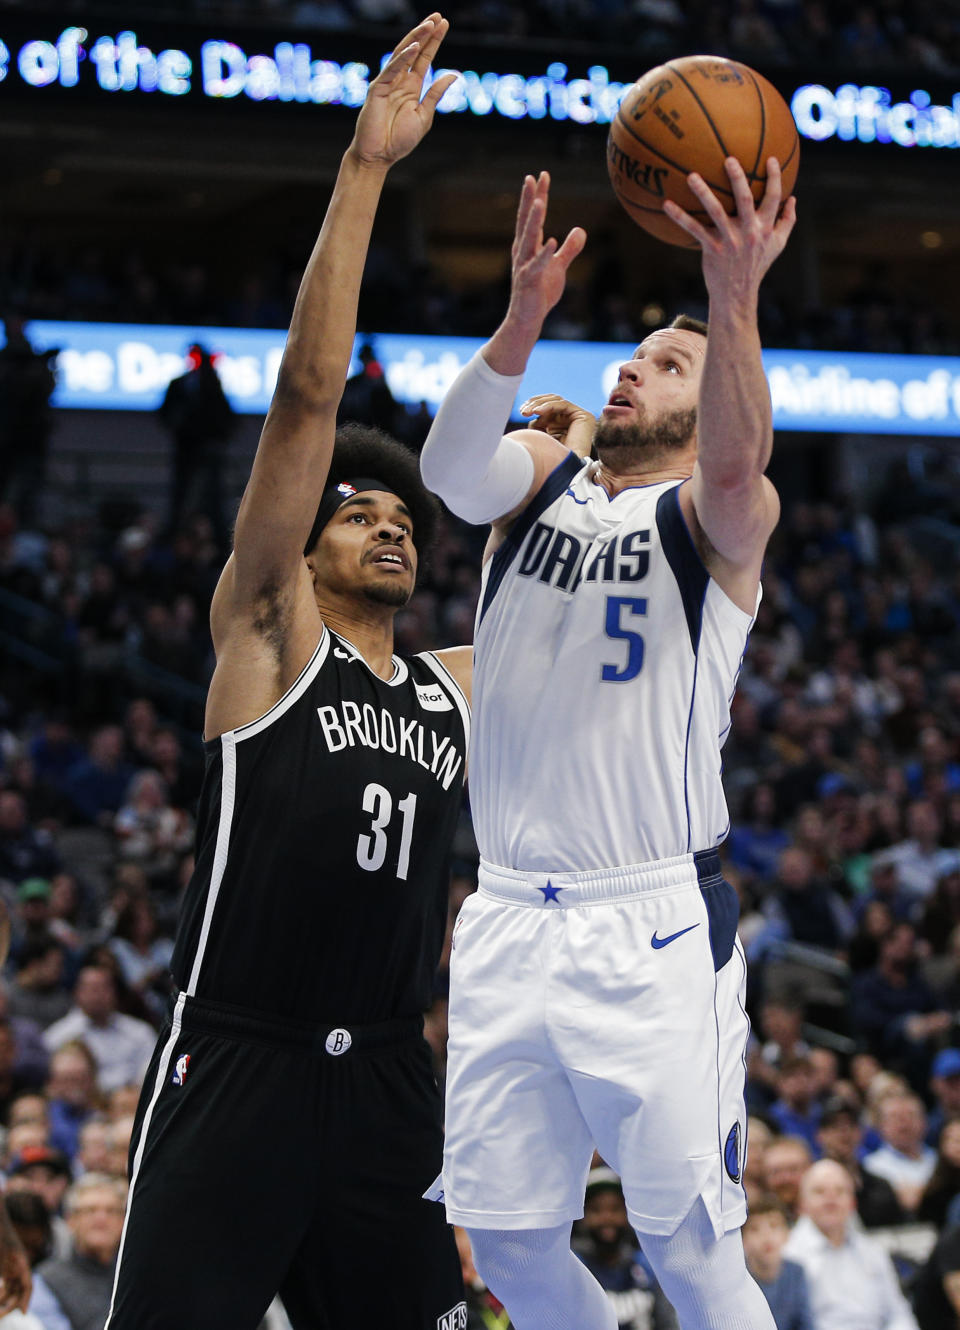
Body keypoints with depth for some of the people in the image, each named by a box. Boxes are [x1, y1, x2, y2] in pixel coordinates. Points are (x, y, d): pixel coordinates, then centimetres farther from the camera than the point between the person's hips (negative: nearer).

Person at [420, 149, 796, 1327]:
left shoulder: (715, 518, 2)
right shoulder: (541, 474, 12)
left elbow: (735, 461, -23)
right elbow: (451, 470, -11)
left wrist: (736, 303, -40)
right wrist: (524, 320, -28)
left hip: (653, 927, -4)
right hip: (508, 920, 4)